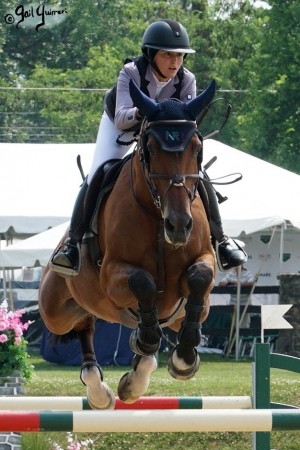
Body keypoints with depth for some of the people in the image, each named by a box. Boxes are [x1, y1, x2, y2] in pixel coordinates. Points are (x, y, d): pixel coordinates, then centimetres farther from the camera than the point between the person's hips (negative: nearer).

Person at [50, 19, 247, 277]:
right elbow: (121, 118, -43)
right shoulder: (131, 73, -35)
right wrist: (140, 113, -64)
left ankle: (219, 238, 3)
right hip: (121, 123, -2)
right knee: (97, 176, -21)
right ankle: (74, 242, -15)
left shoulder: (186, 80, -27)